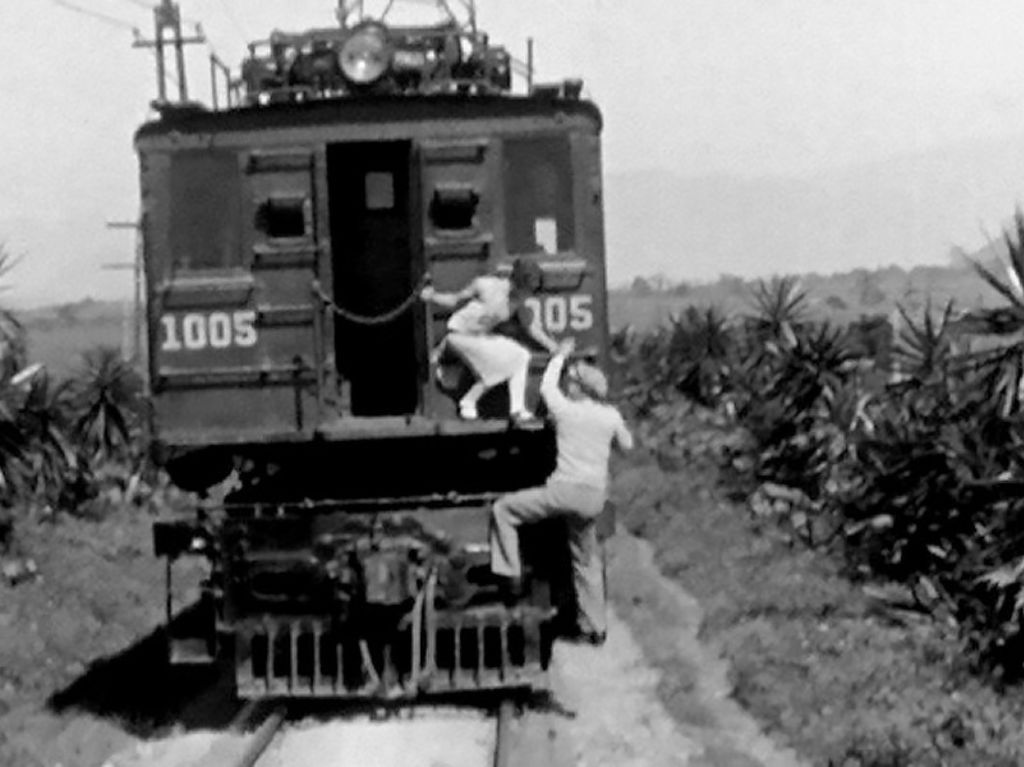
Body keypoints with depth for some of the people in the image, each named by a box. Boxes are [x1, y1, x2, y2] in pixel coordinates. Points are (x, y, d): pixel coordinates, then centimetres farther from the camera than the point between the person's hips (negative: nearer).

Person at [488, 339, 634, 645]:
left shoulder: (565, 410, -4)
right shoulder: (611, 416, 5)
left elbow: (546, 386, 17)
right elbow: (626, 444, 23)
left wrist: (560, 356, 29)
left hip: (566, 490, -5)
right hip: (595, 497, 5)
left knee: (503, 509, 7)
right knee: (587, 561, 18)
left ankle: (510, 573, -1)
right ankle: (594, 627, 21)